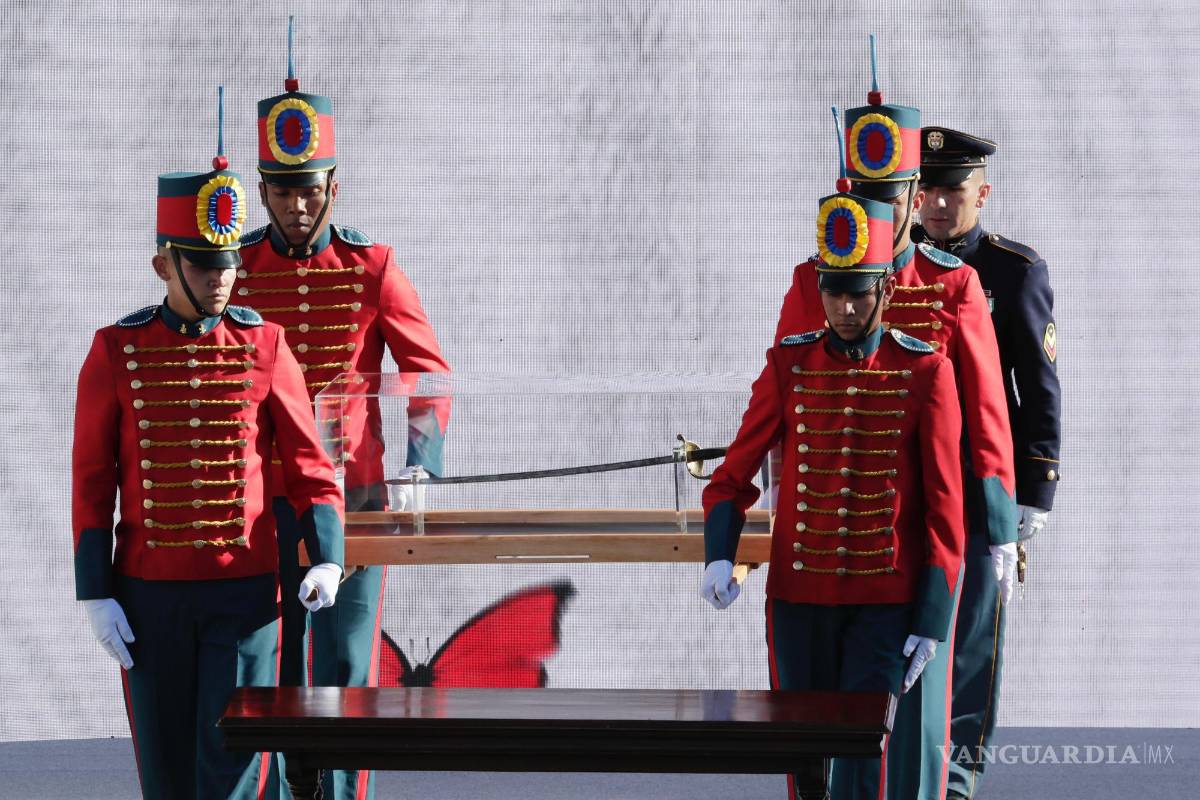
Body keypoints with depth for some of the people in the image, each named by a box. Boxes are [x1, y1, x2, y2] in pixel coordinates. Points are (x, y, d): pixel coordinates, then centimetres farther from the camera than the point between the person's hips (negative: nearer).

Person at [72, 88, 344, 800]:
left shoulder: (264, 347, -1)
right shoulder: (116, 352, -2)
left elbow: (311, 467, 0)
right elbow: (92, 482, 0)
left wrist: (327, 559, -15)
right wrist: (96, 595, -6)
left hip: (244, 592, -1)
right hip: (151, 596, 1)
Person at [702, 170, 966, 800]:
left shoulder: (925, 373, -6)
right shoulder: (789, 365, 0)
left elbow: (945, 507, -4)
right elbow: (733, 476, 5)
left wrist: (934, 622, -8)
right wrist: (718, 559, -14)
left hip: (886, 604, -2)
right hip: (799, 598, 2)